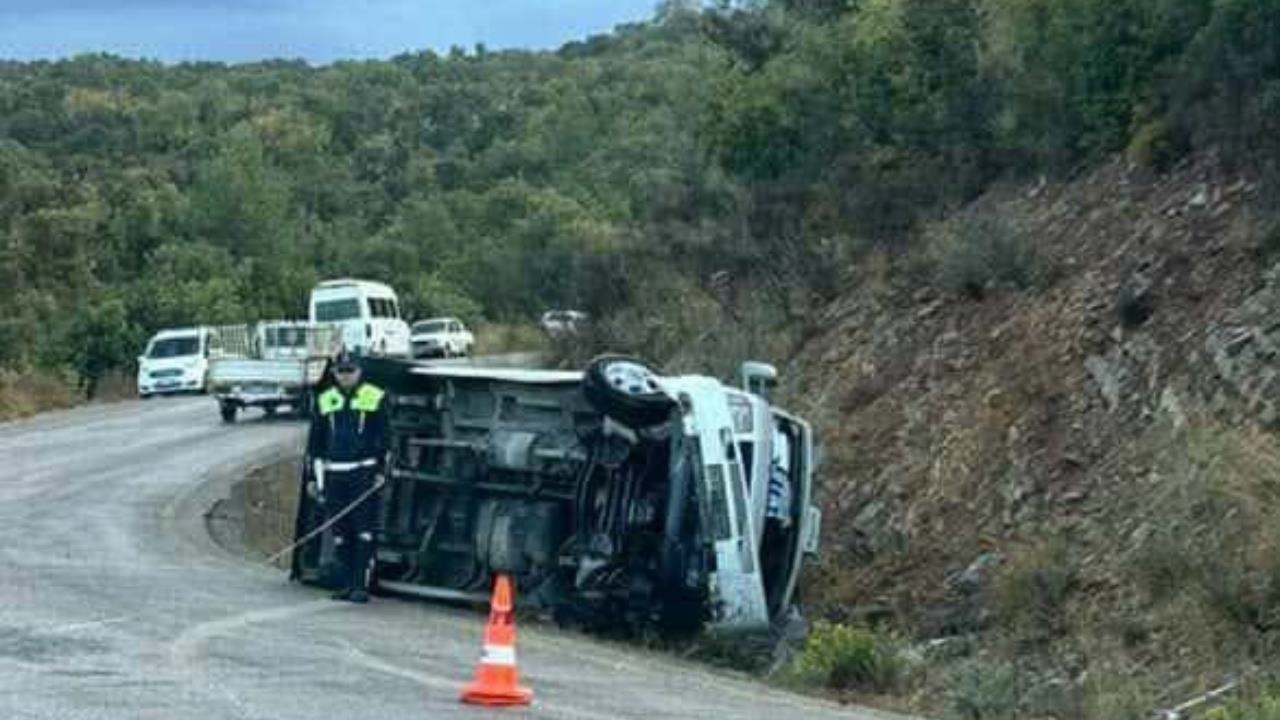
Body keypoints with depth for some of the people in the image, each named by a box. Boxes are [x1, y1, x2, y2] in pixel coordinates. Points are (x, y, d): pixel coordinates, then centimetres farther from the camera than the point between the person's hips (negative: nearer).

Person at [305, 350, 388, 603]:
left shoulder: (375, 398, 2)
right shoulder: (324, 401, 13)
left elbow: (384, 438, 1)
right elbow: (315, 443, 16)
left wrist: (381, 470, -7)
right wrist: (317, 478, 12)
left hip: (364, 473, -4)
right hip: (334, 475, 4)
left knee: (364, 532, -8)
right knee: (340, 533, 5)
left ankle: (361, 585, -7)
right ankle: (350, 582, 13)